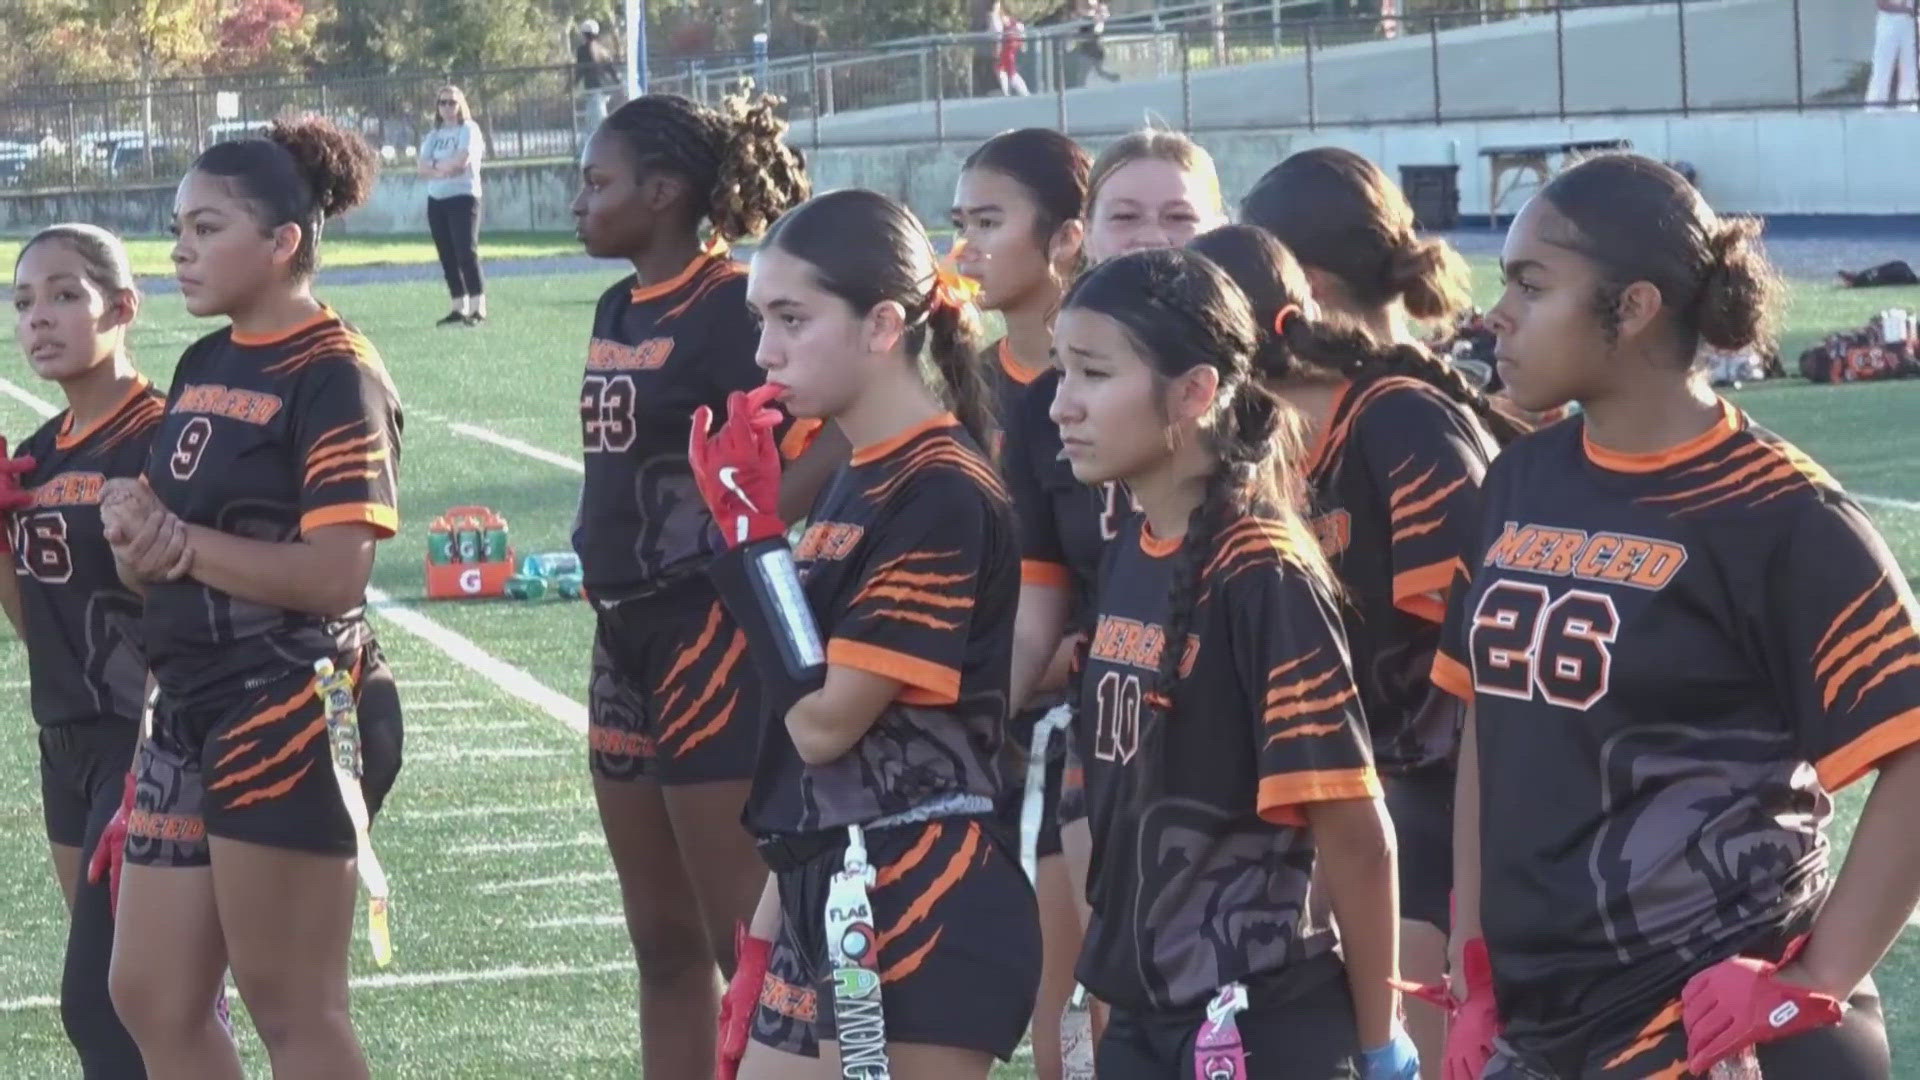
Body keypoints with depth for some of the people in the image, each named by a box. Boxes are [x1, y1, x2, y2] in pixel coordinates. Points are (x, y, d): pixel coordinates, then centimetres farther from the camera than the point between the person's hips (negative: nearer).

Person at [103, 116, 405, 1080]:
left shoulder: (335, 377, -11)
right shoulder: (203, 365, 14)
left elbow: (336, 575, -21)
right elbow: (160, 558, 14)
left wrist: (180, 542, -13)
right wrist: (137, 538, -9)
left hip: (293, 718, -9)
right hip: (193, 712, 9)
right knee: (151, 997, 11)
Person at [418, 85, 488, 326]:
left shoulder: (468, 129, -1)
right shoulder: (433, 135, 16)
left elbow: (462, 159, -15)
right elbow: (423, 167, 4)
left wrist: (436, 165, -2)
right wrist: (446, 168, -12)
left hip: (463, 197, -6)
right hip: (436, 200, 6)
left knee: (466, 252, -14)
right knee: (447, 256, 5)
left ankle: (479, 308, -16)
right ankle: (459, 308, 10)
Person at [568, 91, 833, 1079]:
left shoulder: (728, 308, -14)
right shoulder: (617, 312, 13)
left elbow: (827, 439, -23)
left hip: (707, 635, -9)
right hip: (625, 635, 9)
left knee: (745, 941, -5)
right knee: (661, 942, 14)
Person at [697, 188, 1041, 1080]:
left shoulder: (944, 496, -14)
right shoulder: (856, 481, 14)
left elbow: (824, 721, -18)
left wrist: (748, 526, -14)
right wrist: (765, 941, 18)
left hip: (924, 918, -9)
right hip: (828, 910, 9)